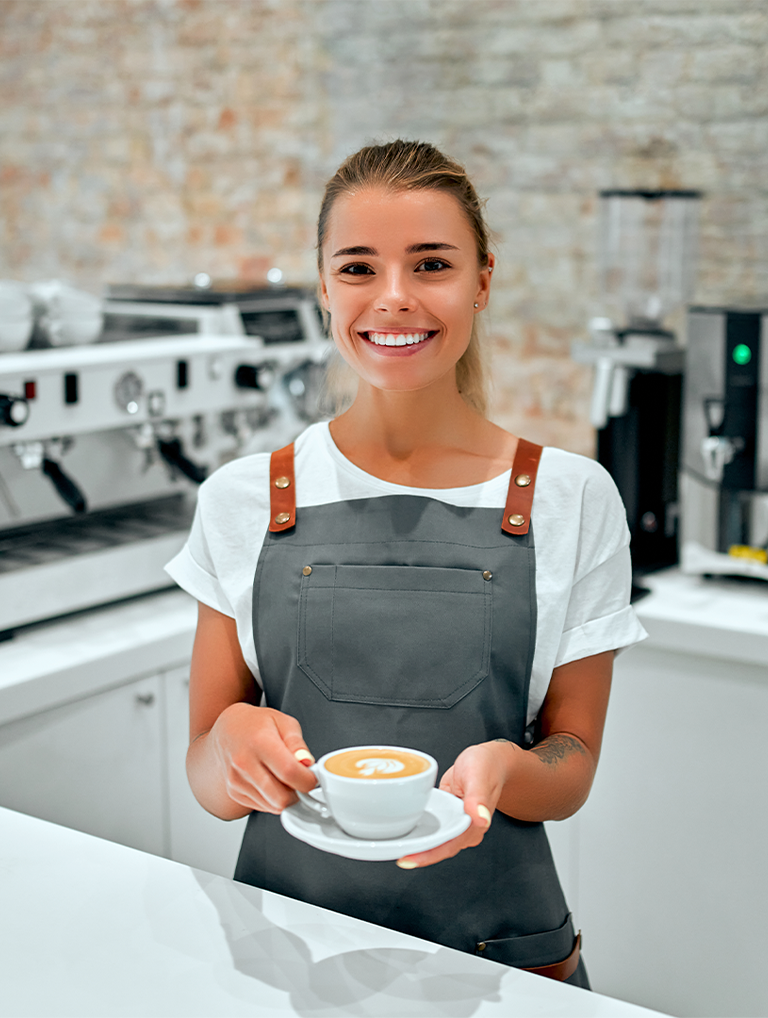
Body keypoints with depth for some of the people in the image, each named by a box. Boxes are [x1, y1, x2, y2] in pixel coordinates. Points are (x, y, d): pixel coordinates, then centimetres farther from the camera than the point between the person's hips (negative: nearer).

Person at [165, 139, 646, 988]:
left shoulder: (571, 499, -2)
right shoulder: (244, 501, 0)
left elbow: (572, 772, 3)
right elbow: (210, 784, 4)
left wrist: (503, 767, -17)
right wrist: (235, 737, -17)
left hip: (499, 948, -1)